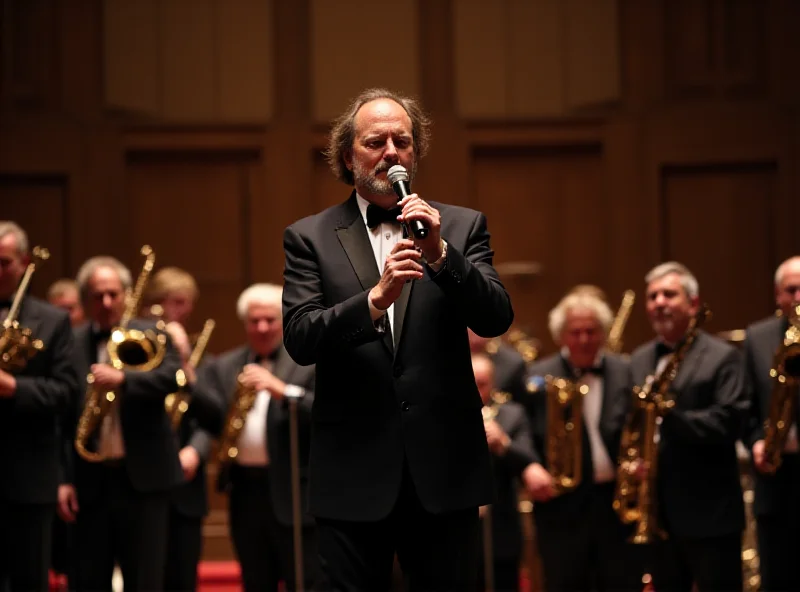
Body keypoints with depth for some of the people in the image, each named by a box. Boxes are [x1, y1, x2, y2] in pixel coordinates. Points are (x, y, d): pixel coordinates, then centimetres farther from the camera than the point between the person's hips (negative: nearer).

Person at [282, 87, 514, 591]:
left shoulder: (462, 227, 8)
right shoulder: (310, 238, 5)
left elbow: (496, 320, -4)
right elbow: (299, 340, -8)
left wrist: (439, 253, -19)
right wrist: (374, 298, -24)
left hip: (444, 470, 1)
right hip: (354, 472, -1)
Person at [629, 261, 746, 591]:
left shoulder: (721, 357, -4)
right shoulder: (638, 361, 14)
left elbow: (729, 422, -15)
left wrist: (670, 416, -25)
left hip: (709, 512, -6)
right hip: (657, 512, 6)